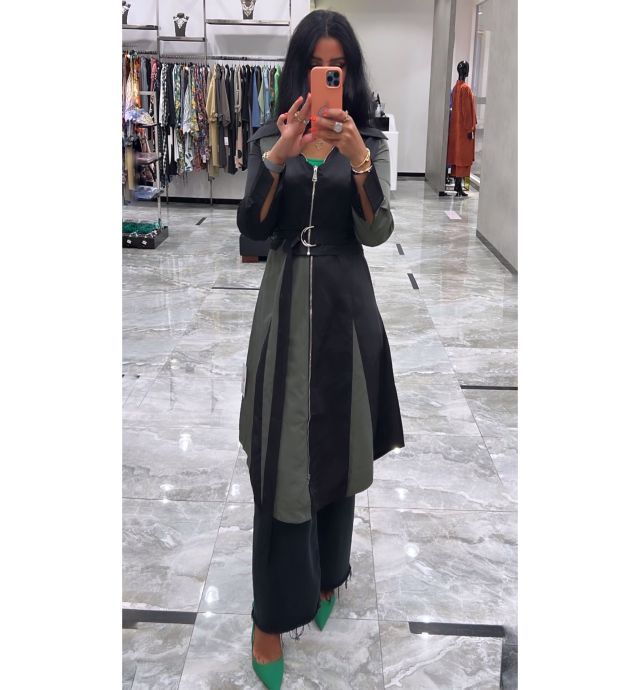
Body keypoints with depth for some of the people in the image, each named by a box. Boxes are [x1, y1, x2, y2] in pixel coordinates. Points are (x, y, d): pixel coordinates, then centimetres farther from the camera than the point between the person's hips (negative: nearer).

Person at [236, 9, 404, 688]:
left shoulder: (370, 141, 3)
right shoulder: (269, 138, 4)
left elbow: (376, 232, -10)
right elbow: (251, 228, -8)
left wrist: (358, 161, -25)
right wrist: (277, 158, -23)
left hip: (345, 305, 1)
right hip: (286, 302, 0)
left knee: (337, 446, 12)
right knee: (280, 458, -2)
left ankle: (326, 577, 34)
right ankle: (272, 615, 10)